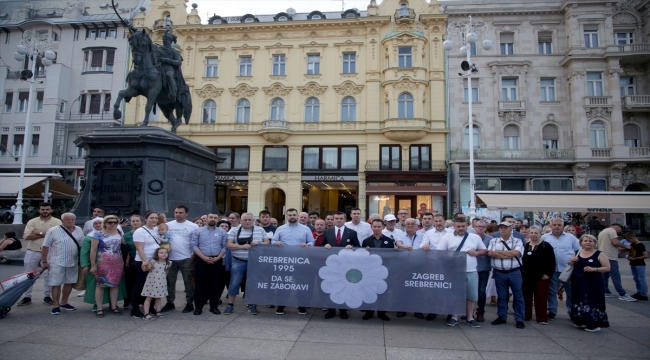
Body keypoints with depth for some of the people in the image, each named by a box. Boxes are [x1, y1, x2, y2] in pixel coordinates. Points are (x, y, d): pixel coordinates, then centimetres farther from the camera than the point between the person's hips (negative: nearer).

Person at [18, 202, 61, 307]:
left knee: (48, 275, 6)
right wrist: (44, 235, -15)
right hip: (32, 252, 2)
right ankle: (26, 297, 19)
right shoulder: (32, 222, 2)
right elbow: (26, 236, -9)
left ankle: (47, 296, 17)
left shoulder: (57, 222, -3)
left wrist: (40, 233, -14)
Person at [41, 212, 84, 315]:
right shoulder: (53, 231, -8)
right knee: (56, 284, 1)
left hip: (73, 262, 5)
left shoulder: (79, 230, 6)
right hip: (57, 263, -5)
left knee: (70, 282, 13)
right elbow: (45, 247, -6)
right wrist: (44, 261, -8)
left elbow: (82, 245, 12)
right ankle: (55, 306, 11)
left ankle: (63, 303, 28)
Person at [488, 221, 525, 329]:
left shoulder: (517, 241, 2)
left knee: (518, 296, 5)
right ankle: (501, 317, 22)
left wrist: (499, 252, -9)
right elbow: (490, 253, -9)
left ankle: (519, 319, 16)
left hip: (514, 273, -1)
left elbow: (516, 253, -15)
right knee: (501, 296, 11)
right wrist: (509, 254, -11)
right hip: (499, 273, 2)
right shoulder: (493, 241, 7)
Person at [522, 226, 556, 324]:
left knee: (541, 298, 0)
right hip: (527, 276, 5)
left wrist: (548, 274, -15)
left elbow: (551, 262, -9)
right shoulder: (525, 246, 12)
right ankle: (525, 316, 18)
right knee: (526, 297, 9)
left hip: (541, 277, -4)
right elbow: (521, 260, 14)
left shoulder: (546, 246, -4)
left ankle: (542, 318, 8)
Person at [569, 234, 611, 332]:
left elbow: (607, 268, -8)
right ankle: (581, 322, 24)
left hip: (593, 283, -4)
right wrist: (571, 261, -2)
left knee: (592, 301, -6)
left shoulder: (599, 254, -3)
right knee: (579, 301, 11)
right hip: (578, 282, 5)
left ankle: (594, 324, 5)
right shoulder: (577, 253, 9)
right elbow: (570, 265, 20)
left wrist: (593, 269, -20)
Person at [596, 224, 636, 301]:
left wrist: (619, 248, 21)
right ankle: (623, 295, -9)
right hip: (610, 258, -10)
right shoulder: (612, 230, -6)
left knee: (605, 275, 12)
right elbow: (615, 242, -18)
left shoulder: (602, 231, 24)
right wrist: (625, 246, -3)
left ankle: (606, 292, 16)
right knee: (616, 276, -9)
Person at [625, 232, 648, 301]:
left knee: (641, 279, -5)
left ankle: (644, 295, -2)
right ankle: (639, 293, 23)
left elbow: (646, 256, -21)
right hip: (633, 265, 9)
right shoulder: (632, 245, 8)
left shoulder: (641, 246, -16)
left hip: (640, 265, -9)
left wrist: (634, 259, -20)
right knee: (636, 279, 14)